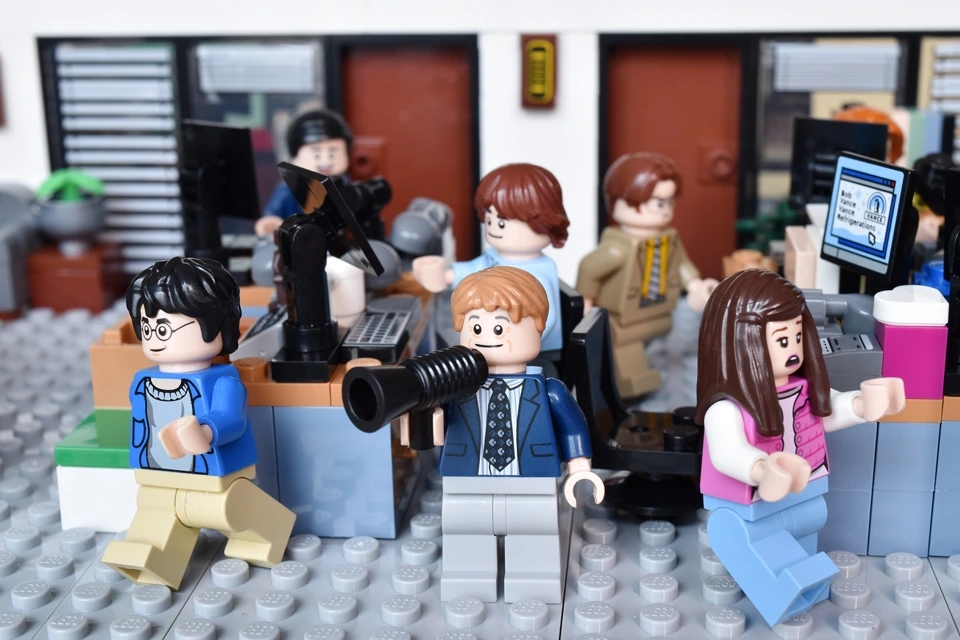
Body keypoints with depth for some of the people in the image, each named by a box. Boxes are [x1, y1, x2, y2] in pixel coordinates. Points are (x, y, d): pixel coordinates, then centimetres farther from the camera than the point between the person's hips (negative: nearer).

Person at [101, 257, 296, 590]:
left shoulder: (221, 382, -22)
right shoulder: (142, 384, 1)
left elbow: (230, 420, -37)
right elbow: (140, 430, 14)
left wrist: (205, 432, -58)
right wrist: (142, 479, 21)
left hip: (211, 484, -7)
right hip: (159, 487, 7)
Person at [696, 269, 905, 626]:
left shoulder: (804, 388, -7)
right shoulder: (726, 408, -34)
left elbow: (826, 411, 13)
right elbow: (728, 453, -49)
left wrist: (862, 405, -1)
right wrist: (761, 470, -69)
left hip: (803, 500, 8)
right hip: (752, 514, -8)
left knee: (798, 568, 30)